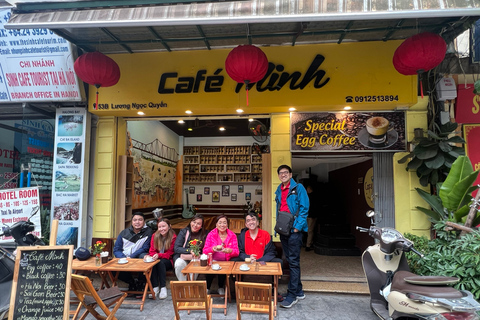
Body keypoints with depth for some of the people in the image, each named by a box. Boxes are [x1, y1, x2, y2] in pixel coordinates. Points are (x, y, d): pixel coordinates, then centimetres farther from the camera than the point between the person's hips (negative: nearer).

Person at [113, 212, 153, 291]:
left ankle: (140, 282, -9)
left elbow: (145, 248, -8)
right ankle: (132, 282, 2)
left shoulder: (148, 232, -2)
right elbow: (116, 250, 4)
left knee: (143, 256, -36)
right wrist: (124, 258, -17)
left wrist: (131, 257, -20)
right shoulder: (124, 233, 7)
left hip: (138, 259, -3)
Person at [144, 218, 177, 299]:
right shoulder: (155, 236, 1)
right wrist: (149, 256, -24)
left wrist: (158, 255, -30)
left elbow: (169, 254, -11)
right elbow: (152, 251, 0)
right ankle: (155, 287, -24)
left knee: (160, 262, -33)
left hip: (168, 261, -3)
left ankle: (163, 288, -26)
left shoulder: (173, 237, -11)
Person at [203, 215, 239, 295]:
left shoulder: (232, 235, 2)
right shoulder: (211, 234, 2)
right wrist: (212, 249, -25)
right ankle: (207, 288, 0)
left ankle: (221, 288, 3)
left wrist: (230, 251, -25)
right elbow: (205, 251, -3)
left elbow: (236, 252, -3)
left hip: (226, 261, 0)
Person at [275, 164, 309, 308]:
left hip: (294, 230, -7)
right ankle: (298, 291, 27)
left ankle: (292, 295, 6)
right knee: (290, 261, 14)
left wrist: (297, 226, -16)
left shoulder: (298, 188, -6)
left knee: (293, 262, -3)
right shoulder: (279, 191, 14)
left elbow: (304, 208, -11)